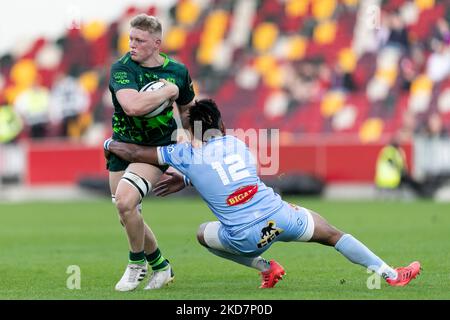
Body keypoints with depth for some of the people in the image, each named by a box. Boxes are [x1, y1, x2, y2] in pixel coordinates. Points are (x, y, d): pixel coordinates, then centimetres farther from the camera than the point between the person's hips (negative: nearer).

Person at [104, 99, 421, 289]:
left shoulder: (186, 155, 1)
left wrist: (110, 144, 26)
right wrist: (187, 179, 33)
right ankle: (389, 273, 18)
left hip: (246, 238, -2)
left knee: (203, 233, 28)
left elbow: (135, 153, 8)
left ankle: (266, 267, 22)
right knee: (333, 234, 20)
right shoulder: (237, 143, 12)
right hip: (280, 217, 2)